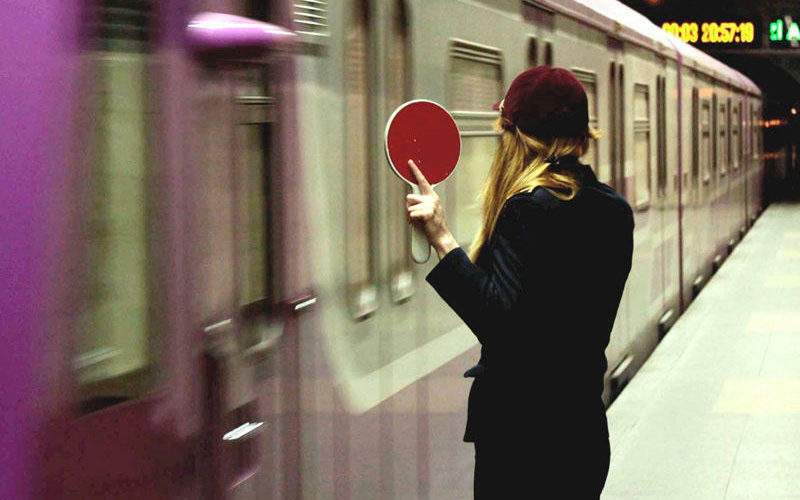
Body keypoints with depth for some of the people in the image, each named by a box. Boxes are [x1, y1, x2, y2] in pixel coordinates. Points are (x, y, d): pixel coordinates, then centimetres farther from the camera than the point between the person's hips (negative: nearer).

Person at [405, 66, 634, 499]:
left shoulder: (529, 209, -18)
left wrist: (443, 242, -28)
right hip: (586, 427, 8)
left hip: (519, 433, -8)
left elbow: (502, 323, -27)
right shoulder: (614, 210, 7)